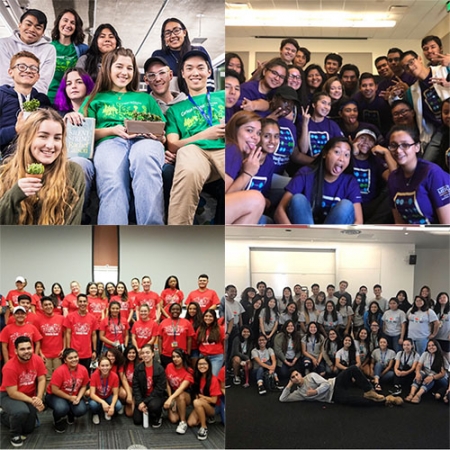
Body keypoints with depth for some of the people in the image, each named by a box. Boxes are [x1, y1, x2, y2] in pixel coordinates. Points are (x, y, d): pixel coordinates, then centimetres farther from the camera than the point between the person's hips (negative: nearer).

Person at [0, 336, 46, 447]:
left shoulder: (37, 360, -15)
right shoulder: (10, 367, -29)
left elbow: (41, 380, -11)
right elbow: (12, 393, -27)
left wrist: (38, 398, -26)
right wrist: (32, 401, -31)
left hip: (30, 396, 6)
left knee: (28, 429, 11)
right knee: (21, 411, -39)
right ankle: (15, 435, -6)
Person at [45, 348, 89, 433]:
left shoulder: (83, 369, -12)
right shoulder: (60, 371, -26)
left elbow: (84, 386, 1)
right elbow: (54, 390, -21)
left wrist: (78, 398, -17)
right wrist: (70, 398, -19)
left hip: (74, 396, 4)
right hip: (55, 395, -4)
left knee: (82, 410, -23)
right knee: (62, 408, -36)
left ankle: (70, 414, 17)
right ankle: (58, 420, 5)